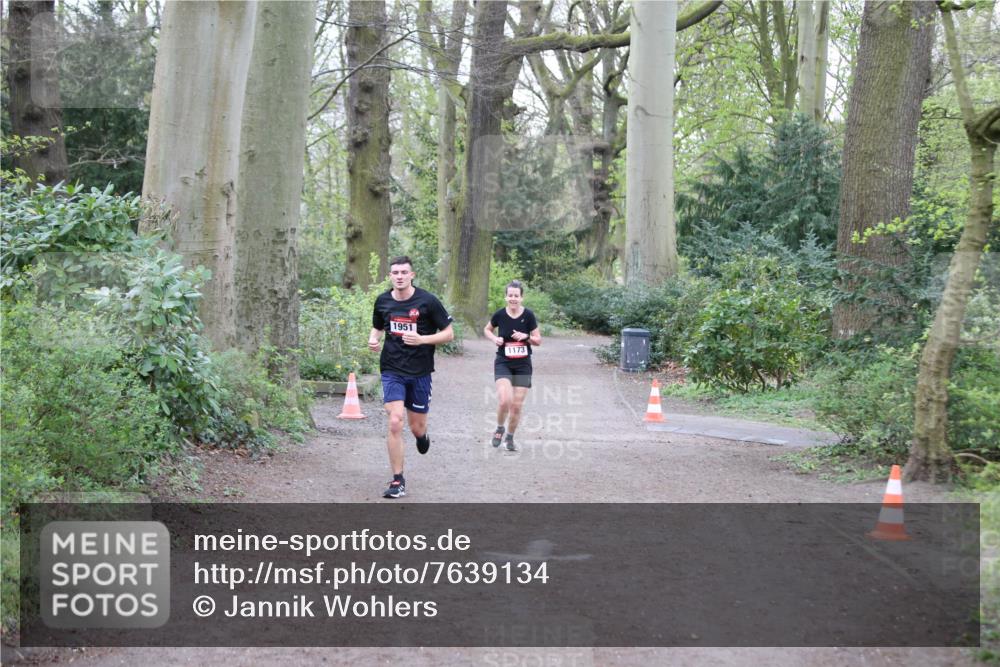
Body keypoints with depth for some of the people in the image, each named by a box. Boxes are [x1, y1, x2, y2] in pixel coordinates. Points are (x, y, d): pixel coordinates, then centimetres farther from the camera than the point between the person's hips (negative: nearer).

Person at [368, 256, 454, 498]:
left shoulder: (428, 301, -8)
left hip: (420, 372, -1)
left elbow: (448, 334, -4)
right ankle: (398, 482, -4)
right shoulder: (383, 301, 3)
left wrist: (421, 339, -19)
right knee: (394, 423, -13)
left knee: (417, 427, 8)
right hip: (392, 371, 1)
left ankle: (422, 436, 49)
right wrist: (373, 340, -2)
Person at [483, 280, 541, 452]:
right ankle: (500, 428, 9)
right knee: (504, 400, -21)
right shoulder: (500, 315, -7)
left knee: (517, 405, 3)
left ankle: (510, 438, 26)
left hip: (523, 365, 1)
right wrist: (494, 338, -7)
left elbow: (538, 341, 1)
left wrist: (526, 336, -18)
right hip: (503, 363, -1)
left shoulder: (528, 315, -7)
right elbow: (487, 329, 13)